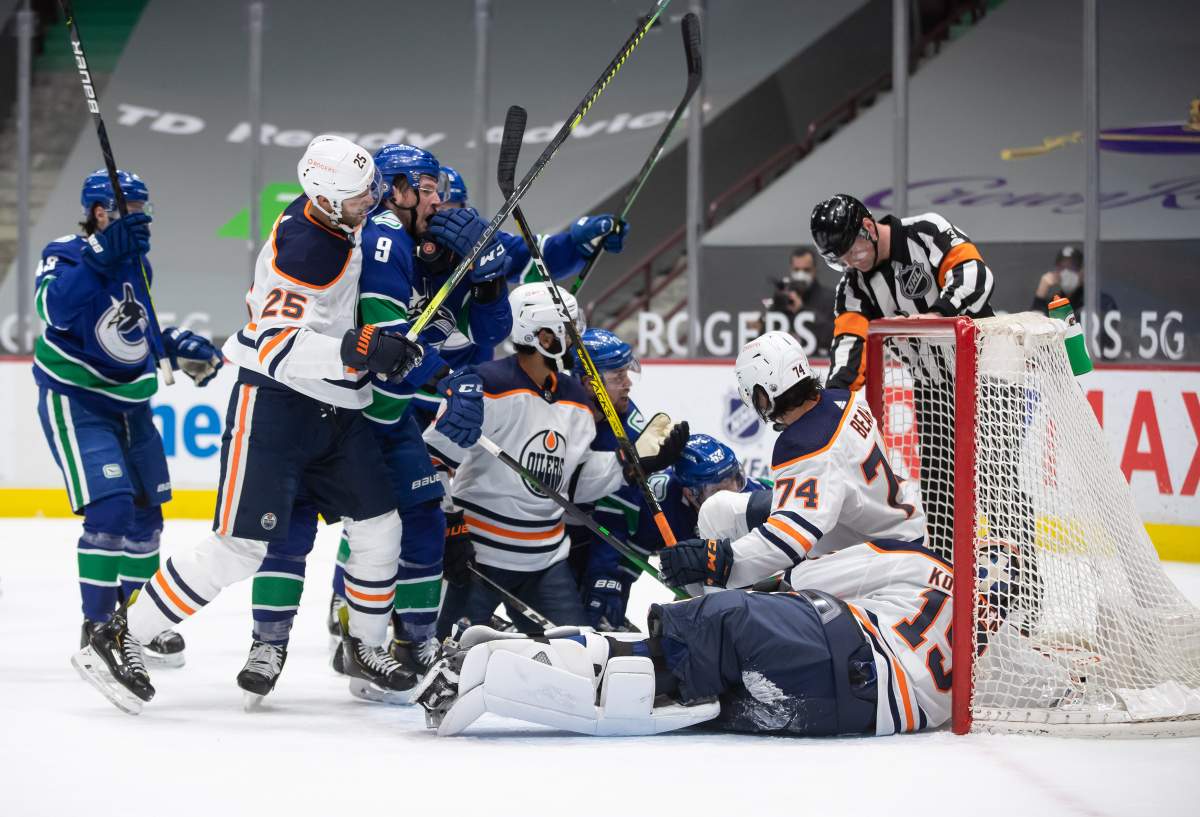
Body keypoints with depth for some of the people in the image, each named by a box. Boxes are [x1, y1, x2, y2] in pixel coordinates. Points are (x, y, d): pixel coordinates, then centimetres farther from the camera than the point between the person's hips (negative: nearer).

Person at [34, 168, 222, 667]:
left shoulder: (138, 263, 8)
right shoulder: (66, 254, -15)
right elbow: (54, 309, -36)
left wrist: (180, 348, 10)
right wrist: (101, 254, -44)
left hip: (130, 404, 8)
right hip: (74, 402, -8)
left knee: (146, 512, 11)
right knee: (111, 508, -18)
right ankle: (97, 630, -8)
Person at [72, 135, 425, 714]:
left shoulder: (335, 218, 3)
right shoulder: (300, 249, -24)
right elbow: (276, 346, -30)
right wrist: (358, 349, -36)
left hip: (336, 407, 9)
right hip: (274, 403, -9)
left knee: (379, 527, 7)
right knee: (238, 548, -13)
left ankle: (365, 649, 25)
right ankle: (117, 641, -5)